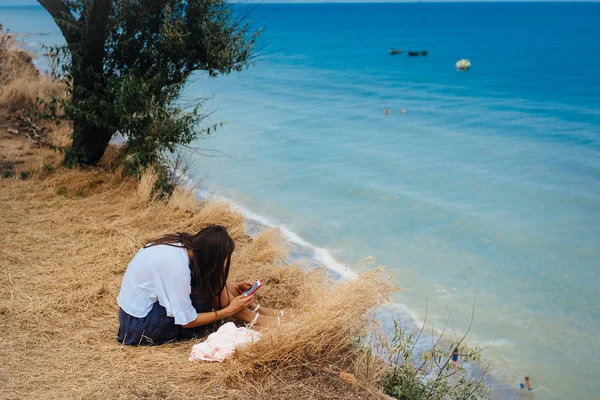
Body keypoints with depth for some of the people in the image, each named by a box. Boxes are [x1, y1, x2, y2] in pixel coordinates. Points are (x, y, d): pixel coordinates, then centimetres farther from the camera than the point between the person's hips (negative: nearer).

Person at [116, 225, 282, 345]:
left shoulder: (185, 243, -8)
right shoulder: (176, 265, -31)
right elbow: (186, 321, -21)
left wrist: (234, 288, 2)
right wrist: (229, 310, -16)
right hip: (142, 325, -8)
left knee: (215, 283, -3)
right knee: (210, 286, -17)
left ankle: (255, 309, 8)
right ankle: (254, 319, -2)